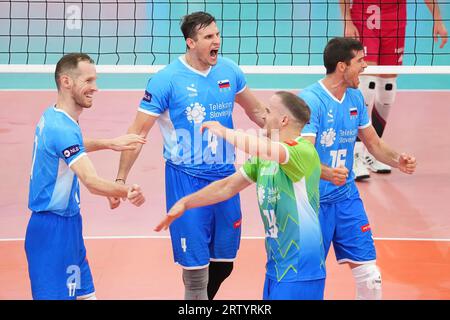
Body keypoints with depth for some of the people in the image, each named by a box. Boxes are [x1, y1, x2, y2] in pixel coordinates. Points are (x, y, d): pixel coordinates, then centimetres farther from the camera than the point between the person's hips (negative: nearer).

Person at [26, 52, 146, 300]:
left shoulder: (51, 116, 6)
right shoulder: (63, 128, -24)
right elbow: (93, 183, -35)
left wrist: (109, 144, 21)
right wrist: (126, 191, -51)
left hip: (67, 222, 10)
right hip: (54, 230, -10)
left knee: (84, 294, 15)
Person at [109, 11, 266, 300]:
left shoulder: (229, 71, 2)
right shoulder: (167, 79, -12)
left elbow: (256, 111, 21)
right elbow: (137, 133, -9)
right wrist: (120, 180, -13)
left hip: (225, 176, 5)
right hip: (186, 179, -5)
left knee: (224, 262, 11)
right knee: (195, 267, -6)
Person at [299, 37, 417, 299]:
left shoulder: (356, 98, 5)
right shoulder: (310, 100, -17)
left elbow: (373, 143, 15)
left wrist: (397, 160, -5)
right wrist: (328, 173, -45)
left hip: (347, 197, 6)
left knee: (370, 277, 0)